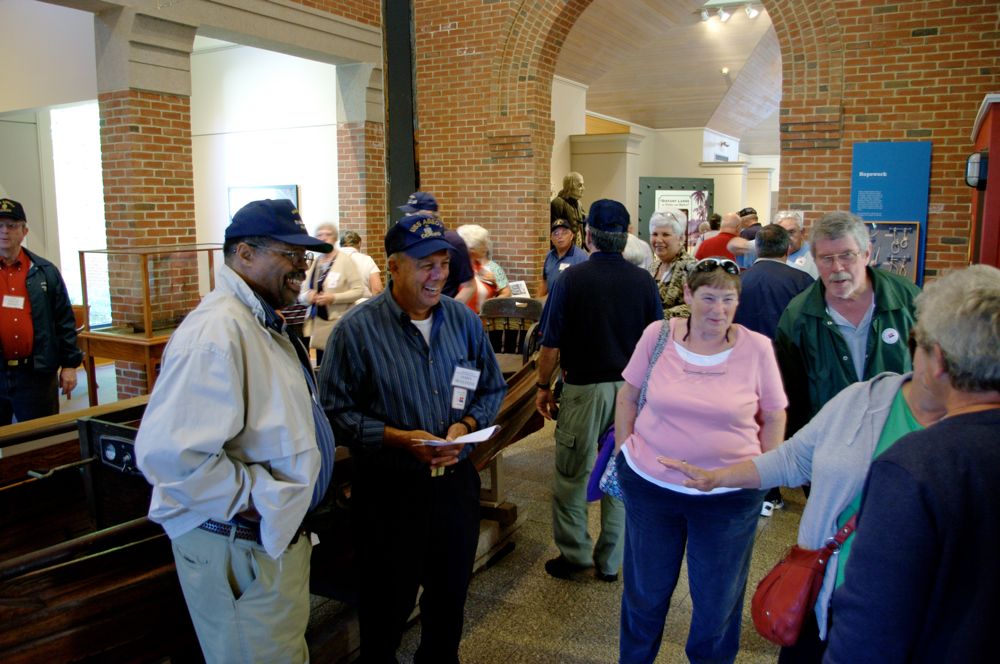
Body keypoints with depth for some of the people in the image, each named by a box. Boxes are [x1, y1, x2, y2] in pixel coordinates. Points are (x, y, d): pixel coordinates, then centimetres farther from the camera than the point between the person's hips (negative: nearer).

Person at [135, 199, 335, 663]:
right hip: (241, 549, -10)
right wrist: (251, 500, -22)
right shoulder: (217, 333, -25)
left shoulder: (264, 324, 9)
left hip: (277, 535, 10)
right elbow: (169, 452, -34)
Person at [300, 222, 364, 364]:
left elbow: (359, 290, -9)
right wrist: (308, 296, -7)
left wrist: (333, 298, -19)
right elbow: (302, 295, 16)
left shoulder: (346, 260, -3)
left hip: (340, 323, -5)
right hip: (318, 323, 5)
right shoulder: (313, 263, 13)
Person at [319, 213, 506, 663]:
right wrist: (399, 438, -23)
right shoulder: (358, 328, -12)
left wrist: (466, 425, -10)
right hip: (389, 489, -4)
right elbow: (335, 411, -13)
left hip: (456, 480, 4)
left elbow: (492, 389, 9)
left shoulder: (464, 321, 1)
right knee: (388, 602, 14)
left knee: (450, 593, 21)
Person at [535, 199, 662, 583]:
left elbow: (550, 344, -10)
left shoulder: (571, 279, -11)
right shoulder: (643, 281, -3)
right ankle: (609, 562, 24)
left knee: (571, 478, 11)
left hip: (583, 389, -3)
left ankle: (574, 554, 21)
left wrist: (544, 387, 4)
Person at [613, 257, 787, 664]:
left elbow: (773, 417, 2)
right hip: (649, 485, 1)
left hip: (729, 496, -1)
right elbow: (627, 397, 5)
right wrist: (624, 453, 3)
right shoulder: (657, 335, -7)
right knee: (645, 590, 20)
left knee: (717, 600, 17)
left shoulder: (757, 348, -9)